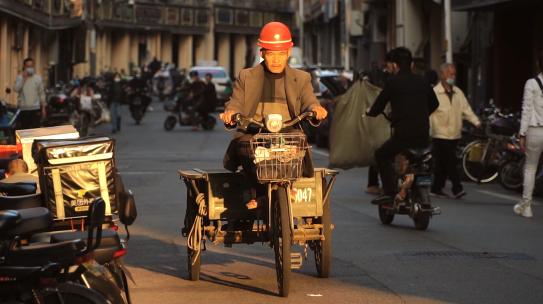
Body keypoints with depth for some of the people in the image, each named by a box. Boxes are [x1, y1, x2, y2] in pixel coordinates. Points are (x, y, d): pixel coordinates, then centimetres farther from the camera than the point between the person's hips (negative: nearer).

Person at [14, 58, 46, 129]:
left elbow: (42, 94, 8)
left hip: (36, 109, 1)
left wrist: (43, 108, 6)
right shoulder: (20, 77, -1)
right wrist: (23, 79, -20)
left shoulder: (38, 78, 4)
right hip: (24, 109, -1)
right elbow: (16, 89, -18)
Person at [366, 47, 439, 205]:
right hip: (424, 136, 5)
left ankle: (389, 192, -1)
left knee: (381, 155, 12)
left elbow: (378, 107, 2)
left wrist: (370, 112, 25)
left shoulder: (393, 82, -4)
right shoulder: (423, 81, 11)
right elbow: (434, 103, 25)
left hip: (403, 134, -5)